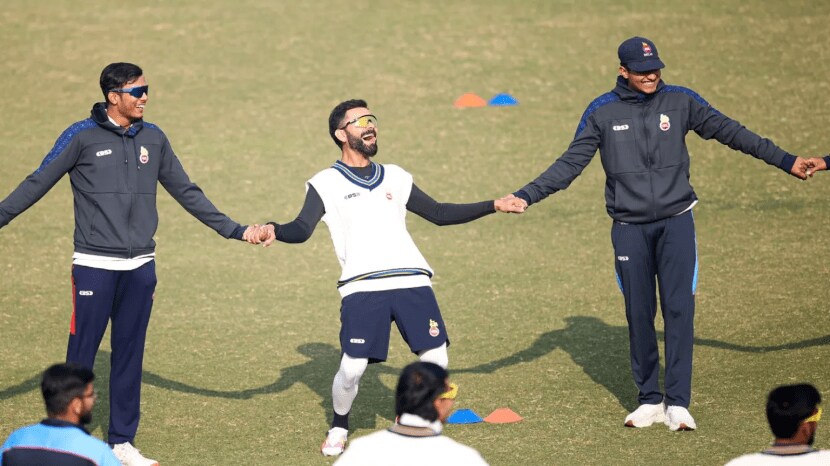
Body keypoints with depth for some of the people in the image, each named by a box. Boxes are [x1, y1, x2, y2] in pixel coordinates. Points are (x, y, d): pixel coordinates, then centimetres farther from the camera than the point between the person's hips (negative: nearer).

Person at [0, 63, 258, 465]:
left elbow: (187, 193, 17)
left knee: (130, 356, 9)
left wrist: (233, 230, 16)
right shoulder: (82, 137, -4)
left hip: (140, 267, 4)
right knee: (81, 355, -2)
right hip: (94, 266, -4)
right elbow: (37, 184, -2)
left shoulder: (153, 139, 9)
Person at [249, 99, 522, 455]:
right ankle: (339, 428, 18)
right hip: (362, 287, -4)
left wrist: (493, 206, 23)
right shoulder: (325, 184, 8)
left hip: (412, 281, 4)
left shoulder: (394, 177, 21)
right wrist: (274, 231, -26)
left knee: (436, 359, -5)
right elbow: (302, 230, -4)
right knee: (352, 367, -11)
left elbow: (439, 214, 26)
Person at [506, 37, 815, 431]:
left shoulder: (681, 101, 2)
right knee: (639, 315, 3)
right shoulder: (602, 111, 1)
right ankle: (650, 400, 13)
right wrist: (527, 196, -9)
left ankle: (678, 403, -6)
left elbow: (729, 132, 4)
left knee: (679, 309, -8)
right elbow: (571, 163, 1)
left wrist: (786, 161, 3)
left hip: (676, 223, 0)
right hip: (629, 229, 0)